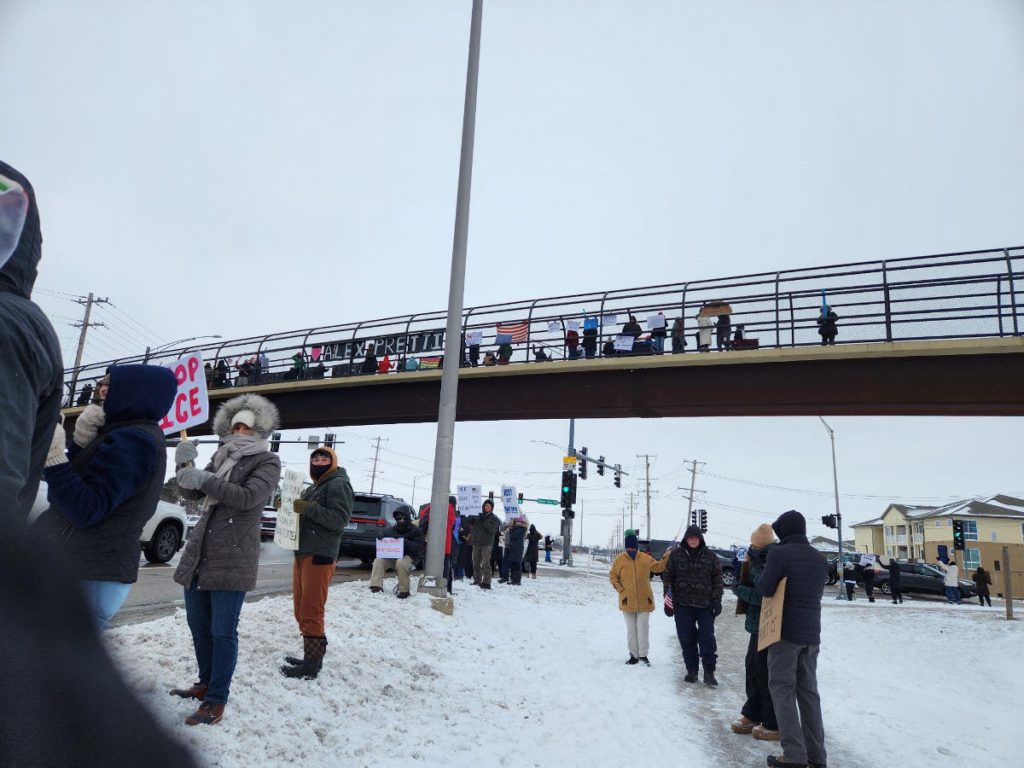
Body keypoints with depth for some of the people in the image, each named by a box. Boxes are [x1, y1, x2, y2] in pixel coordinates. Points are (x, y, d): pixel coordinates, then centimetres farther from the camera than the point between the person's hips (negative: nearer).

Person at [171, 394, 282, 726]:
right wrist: (185, 466, -7)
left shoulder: (267, 462, -3)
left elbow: (249, 496, -19)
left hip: (233, 559, -7)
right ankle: (206, 683, 34)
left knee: (223, 631, -3)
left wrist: (204, 479, -19)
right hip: (199, 553, 7)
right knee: (198, 625, 17)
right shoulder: (222, 458, 16)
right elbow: (190, 493, 12)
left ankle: (216, 701, 7)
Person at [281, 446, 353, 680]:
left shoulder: (338, 485, -7)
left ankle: (312, 664, -1)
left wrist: (309, 508, -23)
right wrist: (288, 507, 8)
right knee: (301, 610, 14)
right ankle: (311, 655, 25)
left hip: (319, 555, -10)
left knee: (311, 612, -8)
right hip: (302, 553, 10)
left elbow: (340, 518, -17)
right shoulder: (311, 488, 22)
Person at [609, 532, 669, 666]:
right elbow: (613, 575, 2)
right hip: (627, 601, 0)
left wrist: (665, 558, -9)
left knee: (642, 628, 1)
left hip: (644, 600, 0)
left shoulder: (645, 558, 0)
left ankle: (643, 655, 14)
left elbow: (657, 567, 7)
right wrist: (620, 589, -6)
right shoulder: (620, 559, -3)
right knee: (631, 629, 10)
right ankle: (634, 655, 20)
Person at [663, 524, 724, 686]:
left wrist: (717, 600, -2)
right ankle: (691, 670, 17)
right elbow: (668, 577, 5)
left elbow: (717, 579, 5)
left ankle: (709, 672, 6)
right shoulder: (676, 555, 2)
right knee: (686, 639, 5)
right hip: (682, 604, 1)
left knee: (707, 637, -4)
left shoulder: (710, 556, 2)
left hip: (705, 604, -1)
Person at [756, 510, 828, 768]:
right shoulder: (819, 558, 9)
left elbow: (765, 590, -14)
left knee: (783, 690, 0)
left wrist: (765, 571, 3)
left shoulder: (779, 554, -12)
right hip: (812, 634, 6)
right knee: (808, 691, 12)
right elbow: (817, 593, 16)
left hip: (786, 631, -6)